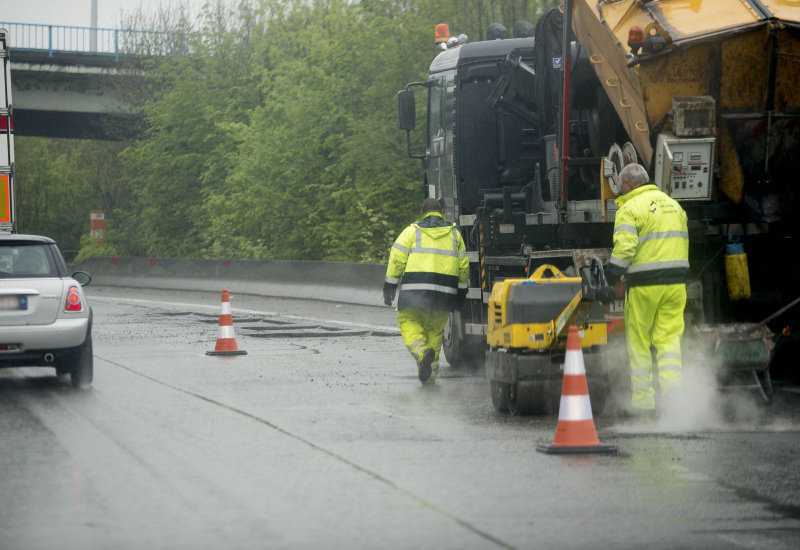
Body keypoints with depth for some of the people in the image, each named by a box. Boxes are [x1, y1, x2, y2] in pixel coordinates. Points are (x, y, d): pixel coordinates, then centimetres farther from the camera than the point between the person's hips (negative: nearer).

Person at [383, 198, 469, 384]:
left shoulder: (412, 231, 6)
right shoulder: (454, 234, 15)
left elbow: (397, 259, -1)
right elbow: (463, 265, 16)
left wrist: (389, 286, 2)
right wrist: (461, 291, 24)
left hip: (415, 291, -3)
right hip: (444, 292, 3)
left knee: (410, 325, 1)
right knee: (435, 330, 13)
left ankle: (422, 352, -29)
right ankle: (430, 374, 11)